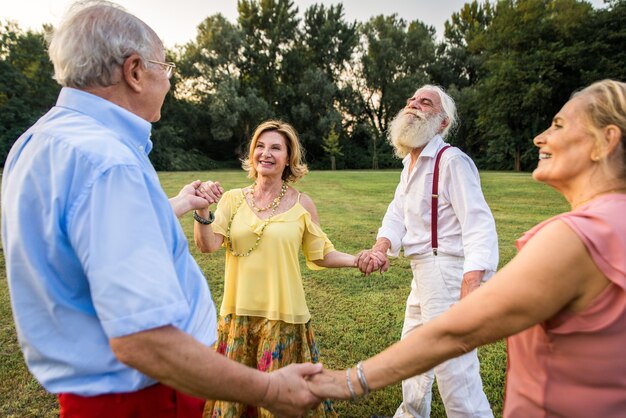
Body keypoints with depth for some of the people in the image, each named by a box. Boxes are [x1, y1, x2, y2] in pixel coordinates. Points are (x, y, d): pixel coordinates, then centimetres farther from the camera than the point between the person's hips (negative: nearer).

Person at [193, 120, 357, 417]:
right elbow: (208, 245, -8)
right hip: (238, 314, 2)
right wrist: (202, 211, -25)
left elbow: (320, 255, 4)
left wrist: (356, 260, -11)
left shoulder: (302, 204, -3)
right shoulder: (233, 199, 1)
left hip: (283, 315, -1)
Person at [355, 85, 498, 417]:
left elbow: (480, 227, -26)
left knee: (454, 371, -6)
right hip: (424, 273, 10)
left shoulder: (451, 161, -16)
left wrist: (470, 294, -38)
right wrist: (379, 248, -18)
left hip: (447, 272, -10)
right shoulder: (410, 164, 12)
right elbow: (397, 214, 3)